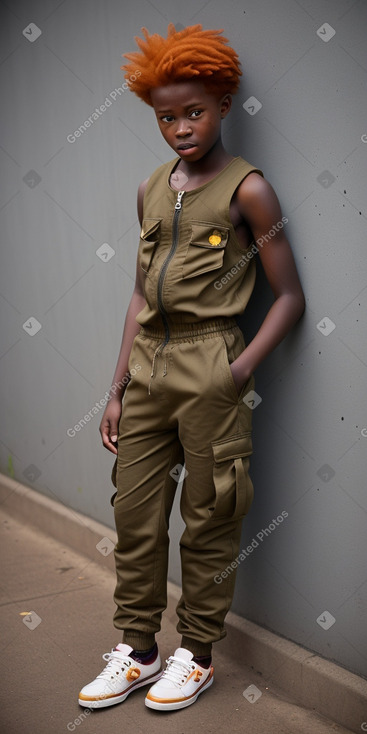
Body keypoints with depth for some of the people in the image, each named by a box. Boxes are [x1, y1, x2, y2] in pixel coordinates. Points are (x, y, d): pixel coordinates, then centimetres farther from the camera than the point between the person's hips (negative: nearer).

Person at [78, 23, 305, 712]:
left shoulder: (246, 188, -4)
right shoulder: (151, 189, 13)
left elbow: (289, 296, -4)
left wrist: (240, 370, -15)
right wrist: (118, 389, 13)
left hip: (210, 364, -5)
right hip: (147, 362, 6)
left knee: (207, 522, 5)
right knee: (134, 513, 9)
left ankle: (197, 653, 22)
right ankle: (137, 649, 25)